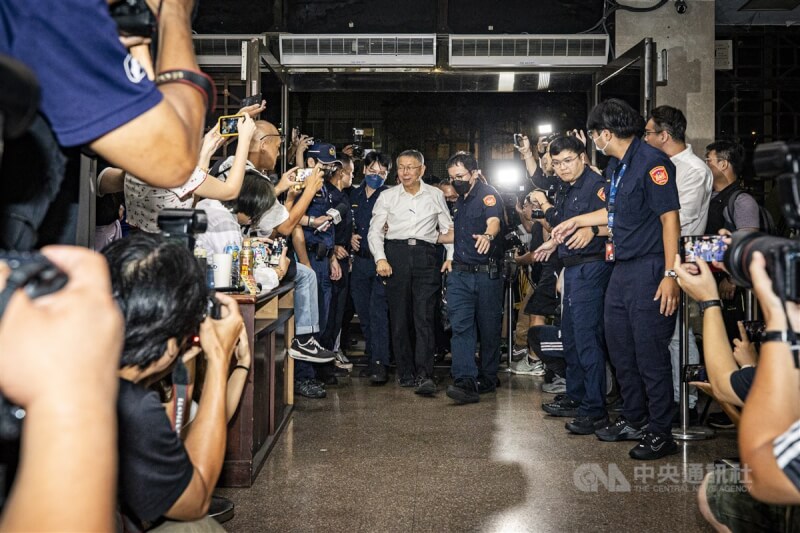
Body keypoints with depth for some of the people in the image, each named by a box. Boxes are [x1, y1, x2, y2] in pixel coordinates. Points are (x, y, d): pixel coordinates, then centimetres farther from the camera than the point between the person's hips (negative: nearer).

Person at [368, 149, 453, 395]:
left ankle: (424, 375, -14)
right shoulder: (387, 197, 10)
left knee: (424, 315, -12)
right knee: (399, 317, 1)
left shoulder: (435, 195, 11)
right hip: (396, 254, 1)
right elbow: (374, 230, 8)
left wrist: (452, 256, 3)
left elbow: (448, 228, 15)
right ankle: (405, 373, 10)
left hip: (425, 256, -1)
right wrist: (380, 258, -6)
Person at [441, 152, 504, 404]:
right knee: (460, 326, -8)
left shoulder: (488, 194, -7)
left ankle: (487, 378, 19)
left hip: (487, 273, -6)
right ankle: (465, 381, -14)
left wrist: (487, 235, -50)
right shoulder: (459, 201, 17)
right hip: (460, 274, 6)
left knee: (489, 328, 6)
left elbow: (494, 221, -28)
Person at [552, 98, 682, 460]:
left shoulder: (652, 162, -14)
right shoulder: (615, 165, 13)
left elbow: (669, 217, -18)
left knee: (650, 352, -4)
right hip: (622, 268, 10)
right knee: (620, 348, 16)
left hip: (649, 270, -10)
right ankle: (634, 421, 31)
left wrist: (670, 274, -22)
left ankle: (660, 433, 10)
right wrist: (576, 221, 33)